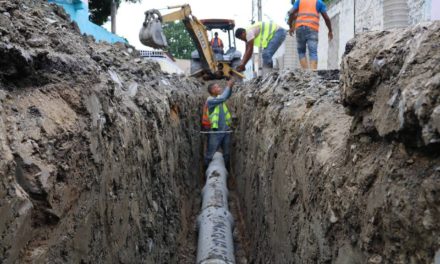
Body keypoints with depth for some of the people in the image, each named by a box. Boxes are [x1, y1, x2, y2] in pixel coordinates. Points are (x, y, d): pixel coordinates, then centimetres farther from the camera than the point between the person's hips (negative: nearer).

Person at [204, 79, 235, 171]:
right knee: (210, 154, 0)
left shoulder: (219, 97, 7)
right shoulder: (210, 100, -15)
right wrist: (228, 86, -18)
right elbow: (223, 98, -26)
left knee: (227, 153, 15)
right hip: (216, 131, -7)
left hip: (226, 130, 7)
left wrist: (230, 86, -11)